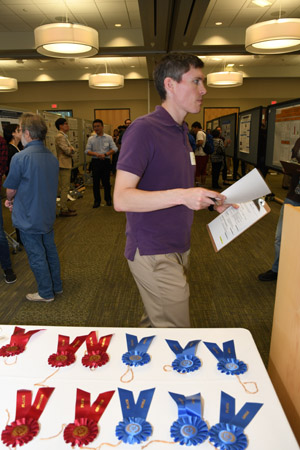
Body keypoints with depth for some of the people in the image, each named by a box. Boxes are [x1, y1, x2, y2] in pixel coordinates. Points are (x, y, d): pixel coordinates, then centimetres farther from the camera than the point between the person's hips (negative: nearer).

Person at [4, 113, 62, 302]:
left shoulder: (20, 158, -22)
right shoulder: (52, 157, 1)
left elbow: (11, 190, -12)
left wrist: (9, 200, 11)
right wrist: (15, 201, 10)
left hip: (29, 218, -7)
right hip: (48, 215, 7)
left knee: (37, 256, 8)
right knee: (50, 250, 19)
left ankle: (46, 293, 22)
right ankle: (57, 286, 34)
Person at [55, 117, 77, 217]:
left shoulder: (64, 136, 19)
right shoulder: (60, 136, -14)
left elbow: (70, 150, 15)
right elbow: (67, 150, -21)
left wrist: (71, 149, -6)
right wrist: (71, 149, -1)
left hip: (66, 165, 11)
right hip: (64, 165, -11)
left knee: (65, 187, 15)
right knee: (64, 188, -9)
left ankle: (65, 207, 23)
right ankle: (63, 210, -6)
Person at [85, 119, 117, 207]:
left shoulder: (109, 138, 6)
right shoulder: (91, 139, 8)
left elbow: (114, 149, -2)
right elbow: (87, 151, 1)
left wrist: (105, 154, -16)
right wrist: (97, 154, -16)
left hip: (106, 161, -1)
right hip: (95, 161, 1)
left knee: (106, 181, 3)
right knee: (95, 182, 2)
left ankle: (108, 199, 16)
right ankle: (97, 200, 11)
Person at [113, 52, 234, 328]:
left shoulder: (181, 131, 16)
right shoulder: (144, 129, -14)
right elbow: (121, 199, -21)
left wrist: (211, 201, 7)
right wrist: (181, 195, -29)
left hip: (178, 249, 9)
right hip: (154, 254, -9)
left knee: (157, 322, 20)